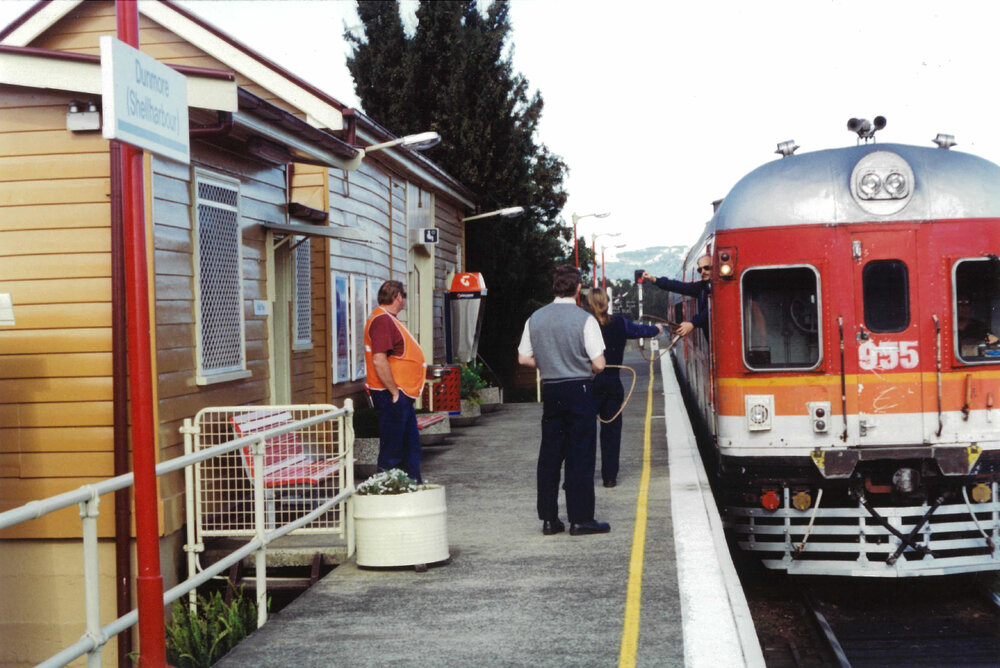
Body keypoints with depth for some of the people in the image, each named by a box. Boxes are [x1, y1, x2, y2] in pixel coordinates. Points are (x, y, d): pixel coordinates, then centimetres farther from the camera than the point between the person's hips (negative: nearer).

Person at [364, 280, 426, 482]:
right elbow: (379, 361, -26)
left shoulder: (389, 319, 17)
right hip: (391, 395, -11)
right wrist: (394, 392, -21)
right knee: (391, 448, -5)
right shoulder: (382, 320, -17)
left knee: (411, 442, 17)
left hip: (402, 394, 11)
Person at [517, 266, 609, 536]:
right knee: (580, 455, 1)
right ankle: (580, 519, 3)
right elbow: (599, 364, -12)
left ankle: (549, 519, 13)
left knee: (549, 455, 10)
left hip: (550, 391, 5)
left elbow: (523, 358, 7)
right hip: (579, 390, -5)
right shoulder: (584, 319, -11)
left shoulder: (535, 318, 3)